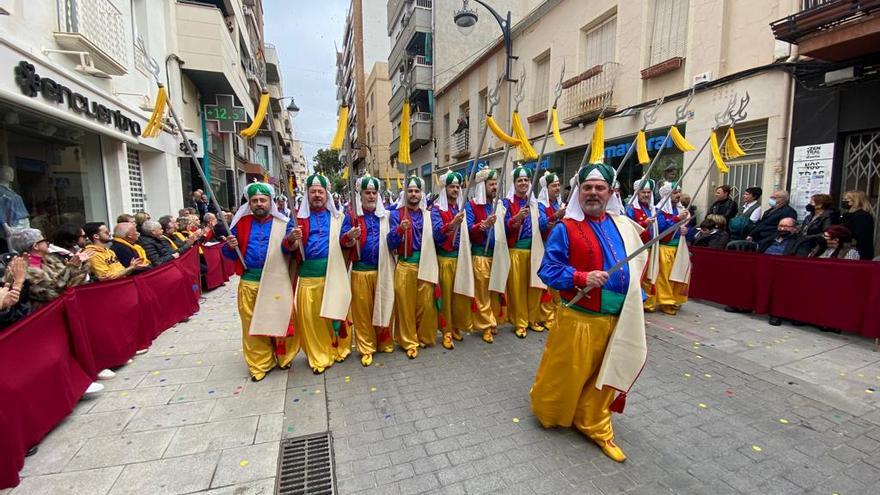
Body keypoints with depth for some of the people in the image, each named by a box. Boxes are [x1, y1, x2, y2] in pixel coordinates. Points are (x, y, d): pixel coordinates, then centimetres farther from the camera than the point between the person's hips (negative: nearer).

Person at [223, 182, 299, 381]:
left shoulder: (282, 223, 4)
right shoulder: (241, 223, 9)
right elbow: (230, 254, 10)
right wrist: (230, 246, -11)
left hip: (276, 281, -2)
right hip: (249, 282, 2)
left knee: (280, 319, 3)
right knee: (252, 324, 8)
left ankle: (284, 357, 23)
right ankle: (260, 364, 22)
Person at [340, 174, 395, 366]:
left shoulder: (386, 215, 9)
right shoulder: (351, 216, 2)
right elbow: (343, 241, -8)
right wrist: (350, 236, -29)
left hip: (383, 269, 2)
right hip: (361, 271, -2)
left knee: (383, 307, 10)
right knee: (362, 310, 5)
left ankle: (385, 342, 27)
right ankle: (366, 348, 18)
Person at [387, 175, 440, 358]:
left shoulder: (429, 214, 11)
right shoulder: (396, 214, 2)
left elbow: (436, 239, 9)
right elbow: (391, 244, -6)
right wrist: (400, 230, -22)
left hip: (426, 264, 2)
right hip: (405, 265, -2)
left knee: (426, 304, 6)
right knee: (406, 305, 4)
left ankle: (424, 337, 25)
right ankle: (409, 342, 17)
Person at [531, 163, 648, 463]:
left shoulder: (622, 225, 7)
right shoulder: (565, 228, -11)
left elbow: (637, 261, 17)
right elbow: (548, 269, -13)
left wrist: (634, 298, 10)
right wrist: (582, 277, -25)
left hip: (616, 318, 6)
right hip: (579, 318, -5)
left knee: (603, 375, 17)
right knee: (566, 372, 10)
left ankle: (596, 427, 35)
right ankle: (546, 410, 37)